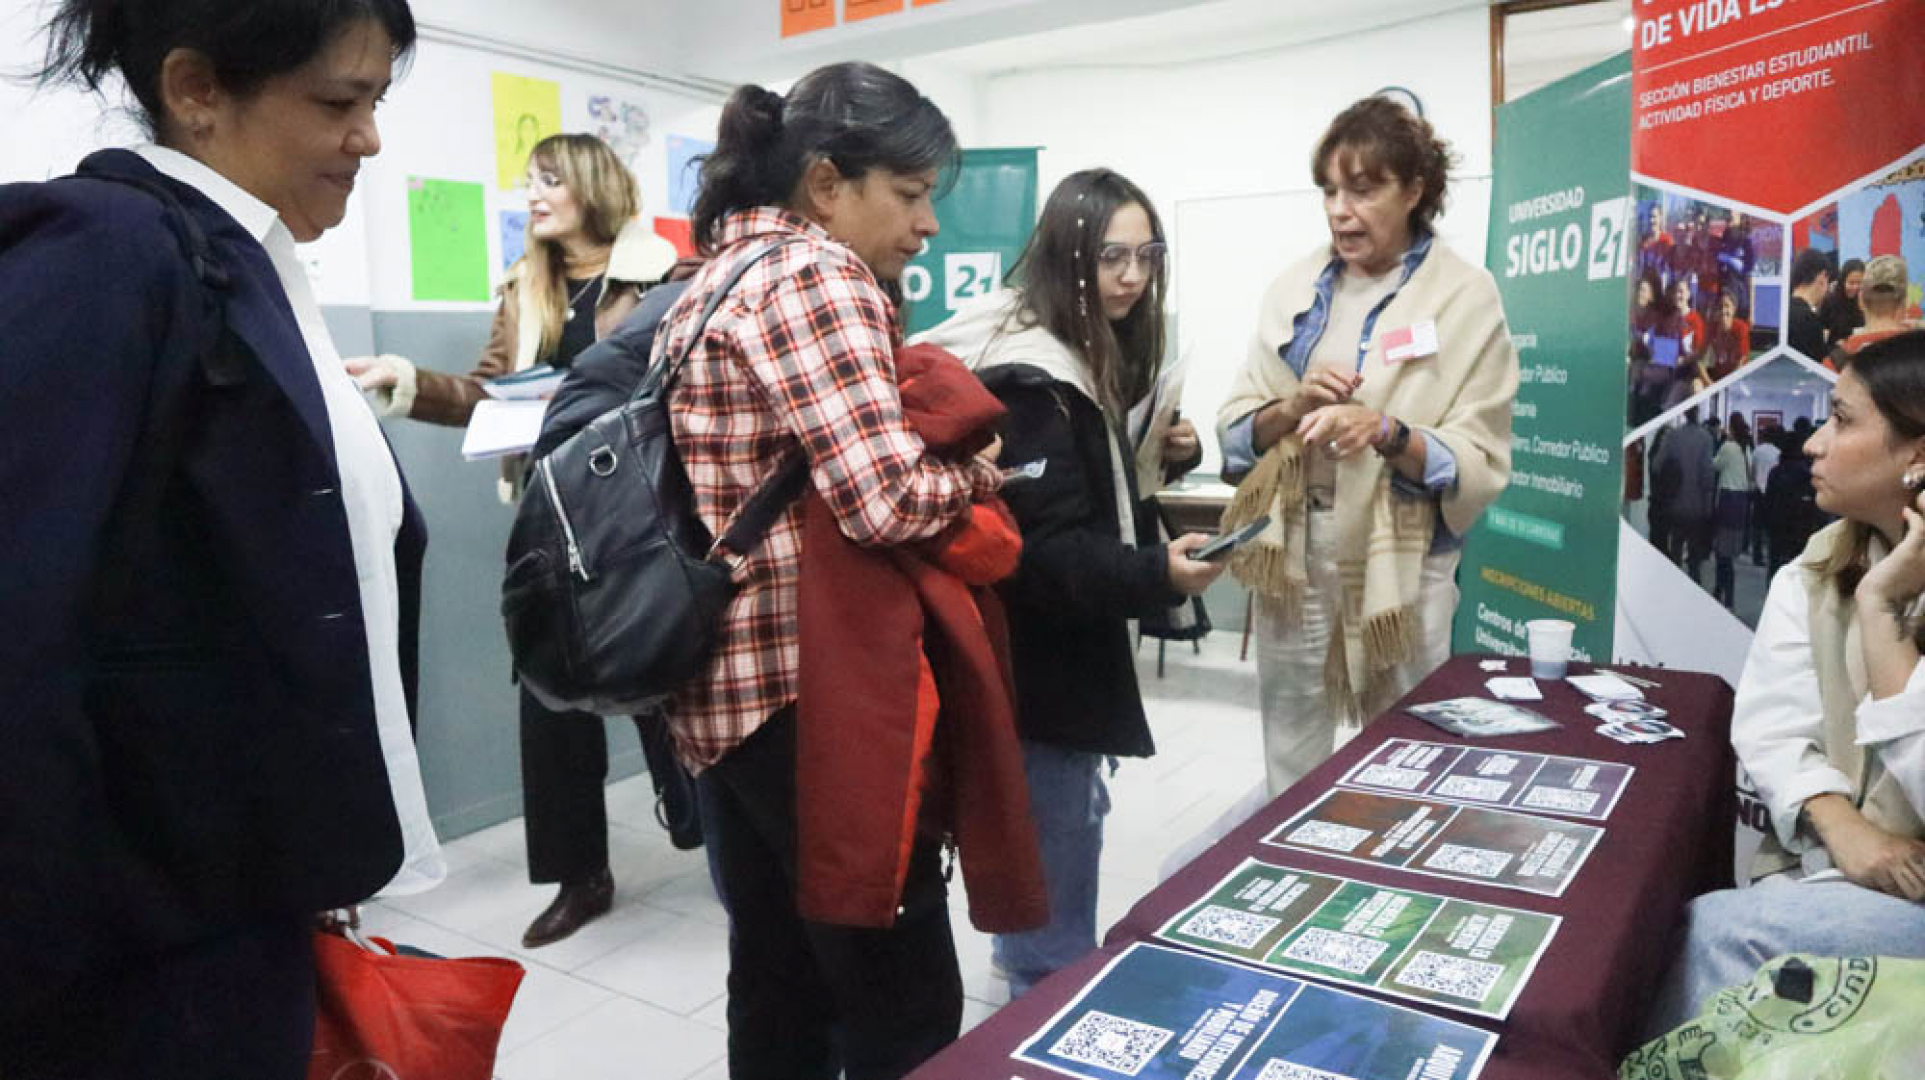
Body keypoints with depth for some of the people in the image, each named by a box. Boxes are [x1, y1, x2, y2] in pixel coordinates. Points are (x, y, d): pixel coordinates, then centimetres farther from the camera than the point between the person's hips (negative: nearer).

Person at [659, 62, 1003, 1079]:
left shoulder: (714, 281, 15)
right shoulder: (816, 275, -14)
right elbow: (887, 500, -24)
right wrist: (980, 471, -5)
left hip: (722, 685, 10)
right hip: (813, 688, -10)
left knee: (780, 985, 20)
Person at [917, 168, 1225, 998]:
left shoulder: (1095, 352, 8)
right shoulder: (1030, 377, -22)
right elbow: (1047, 547, -26)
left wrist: (1169, 454, 1)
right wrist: (1158, 575, -37)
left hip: (1065, 637, 10)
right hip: (1038, 646, -10)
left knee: (1050, 821, 24)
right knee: (1058, 831, -1)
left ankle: (1029, 958, 44)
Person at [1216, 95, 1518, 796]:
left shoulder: (1465, 297, -6)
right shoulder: (1294, 289, 5)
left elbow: (1481, 461, -9)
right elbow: (1236, 427, 7)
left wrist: (1387, 434, -25)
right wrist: (1293, 408, -13)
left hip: (1403, 563, -3)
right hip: (1292, 555, 3)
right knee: (1289, 773, 15)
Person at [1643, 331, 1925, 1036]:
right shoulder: (1815, 572, 4)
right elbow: (1771, 726, -3)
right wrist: (1840, 823, -20)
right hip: (1828, 869, 4)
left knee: (1717, 931, -22)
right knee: (1703, 932, -19)